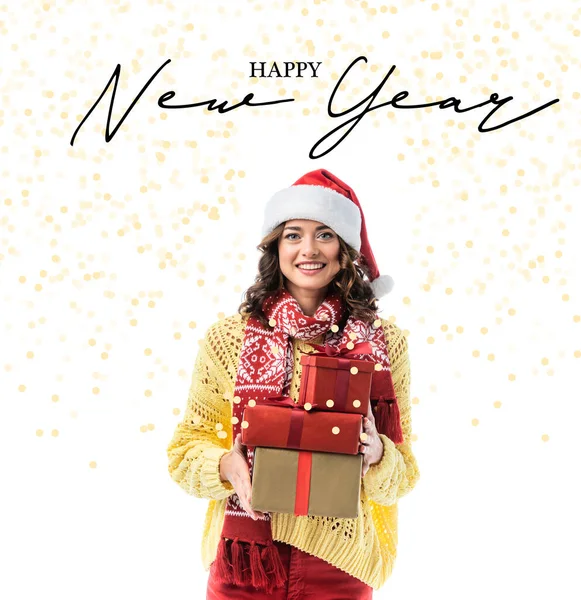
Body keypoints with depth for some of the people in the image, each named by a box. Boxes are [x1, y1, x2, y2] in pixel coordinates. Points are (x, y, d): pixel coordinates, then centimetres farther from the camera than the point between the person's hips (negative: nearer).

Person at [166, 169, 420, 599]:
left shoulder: (384, 343, -3)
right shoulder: (229, 337, -5)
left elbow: (404, 474, 4)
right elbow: (187, 449, 3)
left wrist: (377, 454, -17)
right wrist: (227, 465, -17)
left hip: (340, 563, 1)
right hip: (245, 561, 0)